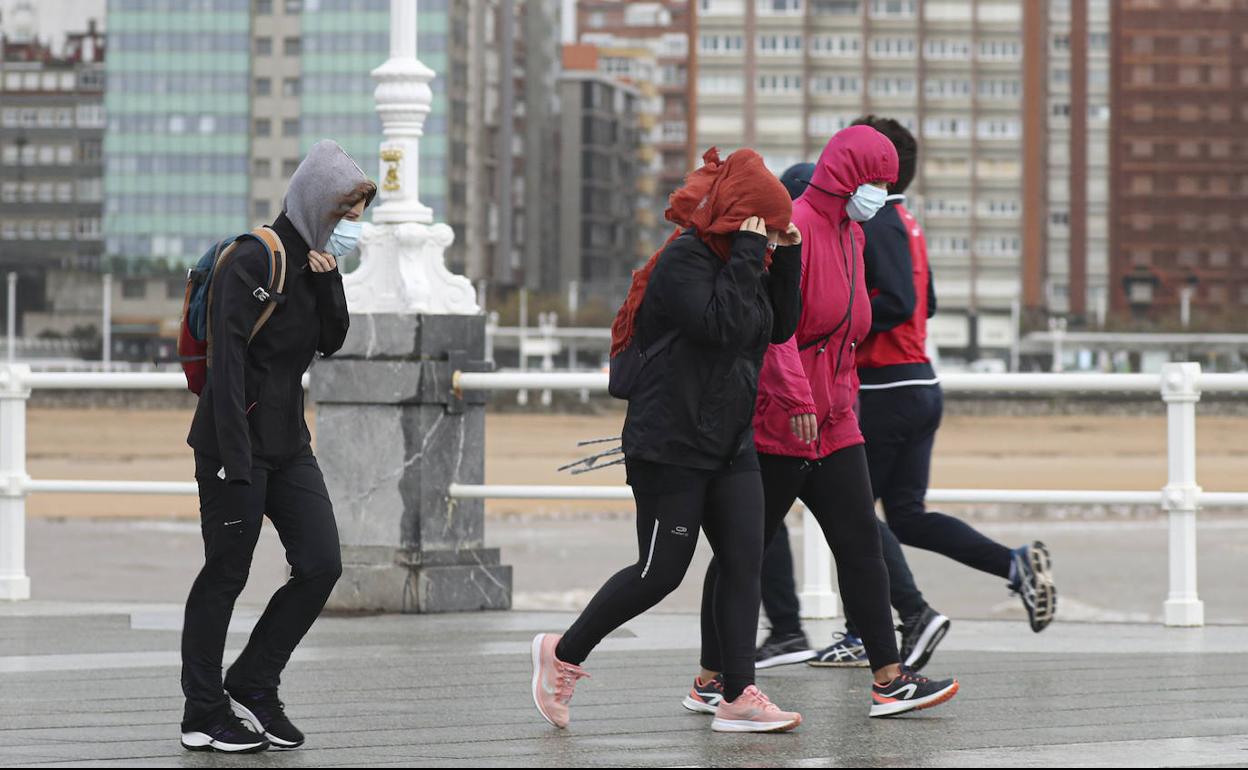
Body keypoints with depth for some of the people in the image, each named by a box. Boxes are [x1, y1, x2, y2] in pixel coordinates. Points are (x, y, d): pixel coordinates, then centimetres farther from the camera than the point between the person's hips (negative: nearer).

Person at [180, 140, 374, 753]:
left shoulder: (315, 261, 11)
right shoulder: (253, 262, -15)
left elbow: (331, 341, 9)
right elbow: (227, 364, -19)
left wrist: (328, 280, -6)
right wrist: (235, 462, -23)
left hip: (287, 443, 8)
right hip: (236, 442, -8)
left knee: (321, 565, 2)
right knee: (225, 576, 0)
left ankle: (252, 687, 14)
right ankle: (203, 716, 9)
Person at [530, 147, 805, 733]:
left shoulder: (736, 259, 13)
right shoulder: (683, 258, -15)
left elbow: (781, 327, 14)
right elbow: (721, 324, -26)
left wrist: (786, 258, 3)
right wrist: (747, 255, -21)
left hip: (731, 444, 9)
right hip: (670, 447, -9)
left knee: (744, 563, -1)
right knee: (660, 572, -4)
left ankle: (738, 697, -2)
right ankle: (563, 653, 14)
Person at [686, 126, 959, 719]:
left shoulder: (851, 236, 15)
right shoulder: (792, 227, -14)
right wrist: (797, 399, -30)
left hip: (832, 425, 8)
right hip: (774, 425, -8)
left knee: (861, 546, 1)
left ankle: (888, 679, 0)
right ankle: (711, 679, 11)